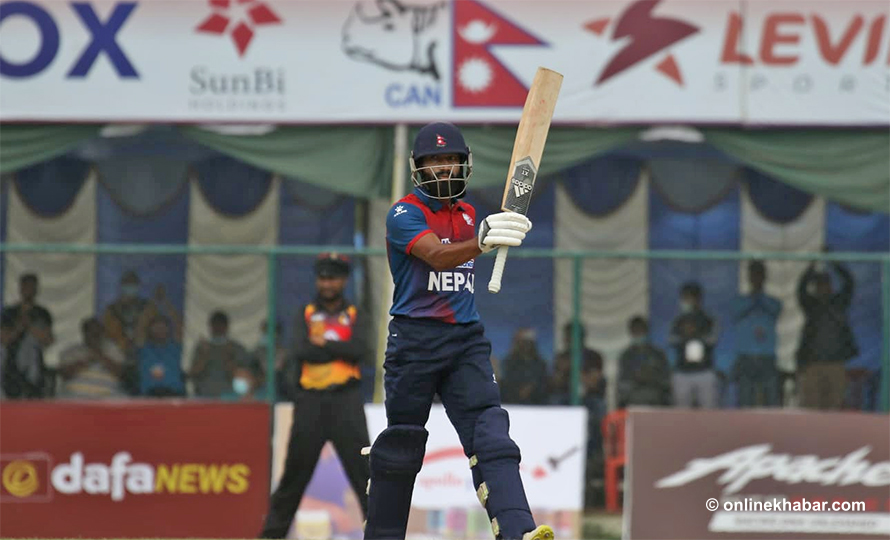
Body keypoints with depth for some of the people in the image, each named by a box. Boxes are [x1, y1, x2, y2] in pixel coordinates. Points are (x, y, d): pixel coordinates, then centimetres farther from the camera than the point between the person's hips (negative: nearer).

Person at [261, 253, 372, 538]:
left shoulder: (355, 316, 9)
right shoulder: (305, 314, 11)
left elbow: (360, 351, -9)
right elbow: (301, 351, -7)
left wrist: (323, 343, -7)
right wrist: (340, 349, -8)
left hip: (346, 400, -1)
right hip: (309, 400, 1)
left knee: (362, 467, -8)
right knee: (295, 469, 5)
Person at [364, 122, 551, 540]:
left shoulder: (467, 215, 14)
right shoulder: (405, 214, -7)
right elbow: (437, 256, -27)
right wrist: (482, 241, -43)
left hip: (466, 339, 5)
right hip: (415, 339, -5)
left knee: (490, 432, -12)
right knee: (402, 442, 2)